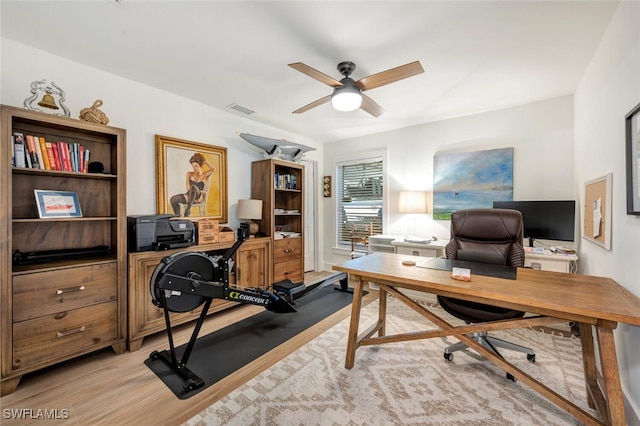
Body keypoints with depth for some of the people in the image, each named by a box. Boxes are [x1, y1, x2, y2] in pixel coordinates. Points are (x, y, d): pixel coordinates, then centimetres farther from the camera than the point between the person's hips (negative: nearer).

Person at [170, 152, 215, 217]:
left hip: (199, 197, -3)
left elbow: (213, 169, -12)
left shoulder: (205, 175, 9)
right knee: (173, 199, -27)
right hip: (189, 196, 4)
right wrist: (200, 191, -11)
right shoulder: (189, 174, 14)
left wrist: (205, 160, -1)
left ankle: (188, 209, -31)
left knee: (193, 187, -38)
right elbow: (188, 188, 2)